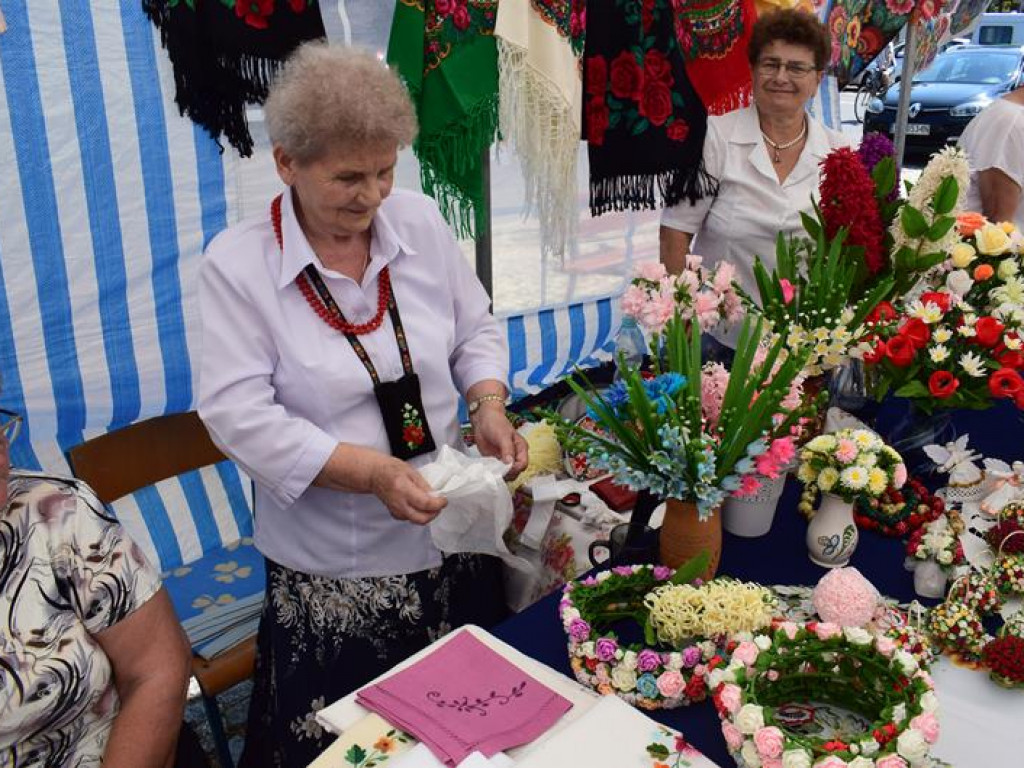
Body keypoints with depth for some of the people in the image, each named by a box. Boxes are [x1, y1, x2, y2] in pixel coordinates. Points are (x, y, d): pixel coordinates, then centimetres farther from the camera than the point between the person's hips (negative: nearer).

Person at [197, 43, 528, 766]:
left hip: (452, 538, 4)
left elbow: (476, 330, 7)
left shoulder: (420, 221, -3)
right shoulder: (236, 264, -13)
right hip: (331, 568, -3)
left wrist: (488, 407, -12)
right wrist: (371, 472, -26)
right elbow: (240, 414, -17)